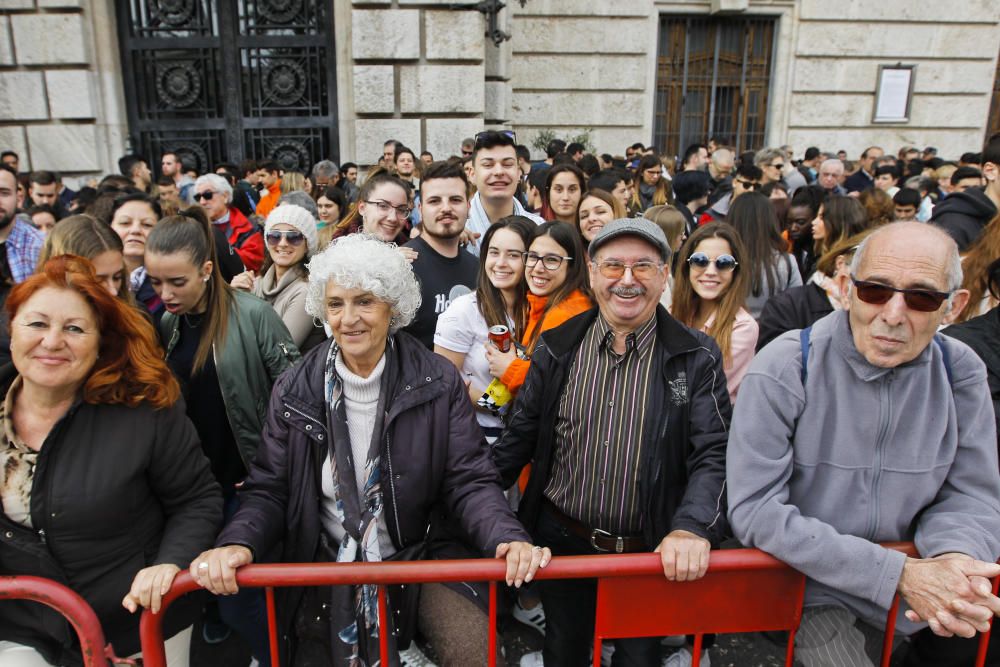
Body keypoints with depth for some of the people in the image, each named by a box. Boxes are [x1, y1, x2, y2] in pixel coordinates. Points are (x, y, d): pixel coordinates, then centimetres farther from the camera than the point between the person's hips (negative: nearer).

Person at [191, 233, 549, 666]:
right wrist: (238, 543, -22)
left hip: (419, 561, -1)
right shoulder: (295, 391, -4)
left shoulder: (438, 382, -9)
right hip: (324, 569, 2)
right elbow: (269, 490, -1)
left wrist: (507, 538, -28)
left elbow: (469, 482, -9)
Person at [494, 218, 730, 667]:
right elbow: (521, 437, 4)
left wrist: (693, 527, -29)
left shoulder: (696, 358, -7)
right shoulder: (556, 348, -1)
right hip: (561, 541, 2)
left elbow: (713, 454, -12)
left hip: (653, 551, -1)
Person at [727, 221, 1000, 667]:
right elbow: (754, 510, -22)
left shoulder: (960, 372, -5)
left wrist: (956, 556, -22)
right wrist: (897, 574, -25)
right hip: (813, 586, -5)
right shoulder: (784, 370, -20)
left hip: (916, 577, 5)